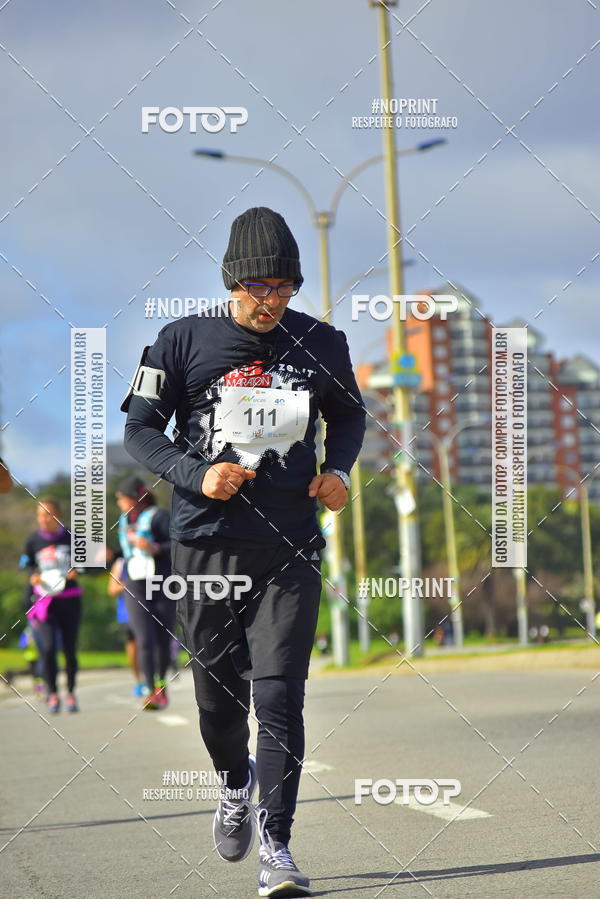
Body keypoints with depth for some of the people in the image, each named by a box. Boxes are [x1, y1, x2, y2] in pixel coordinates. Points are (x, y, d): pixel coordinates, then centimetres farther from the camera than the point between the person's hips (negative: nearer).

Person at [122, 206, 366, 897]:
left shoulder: (320, 344, 5)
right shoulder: (183, 341, -1)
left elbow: (349, 414, 22)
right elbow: (140, 429, 2)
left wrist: (338, 470, 3)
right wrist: (196, 474, -14)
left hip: (290, 549, 0)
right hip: (206, 543, 0)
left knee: (279, 695, -10)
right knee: (217, 691, 8)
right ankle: (235, 783, 40)